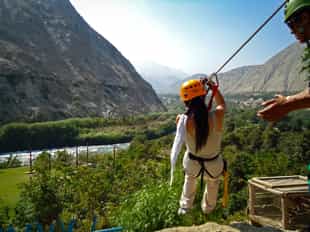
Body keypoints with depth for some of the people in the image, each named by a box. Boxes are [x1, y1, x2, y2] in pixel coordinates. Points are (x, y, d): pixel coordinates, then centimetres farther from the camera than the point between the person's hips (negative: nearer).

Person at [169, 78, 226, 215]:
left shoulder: (182, 120, -28)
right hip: (213, 164, 0)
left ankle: (185, 206, 50)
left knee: (189, 179, 38)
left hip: (192, 162, 0)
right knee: (213, 182, 36)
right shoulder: (217, 116, -27)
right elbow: (221, 104, -1)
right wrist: (213, 87, 4)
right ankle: (208, 208, 58)